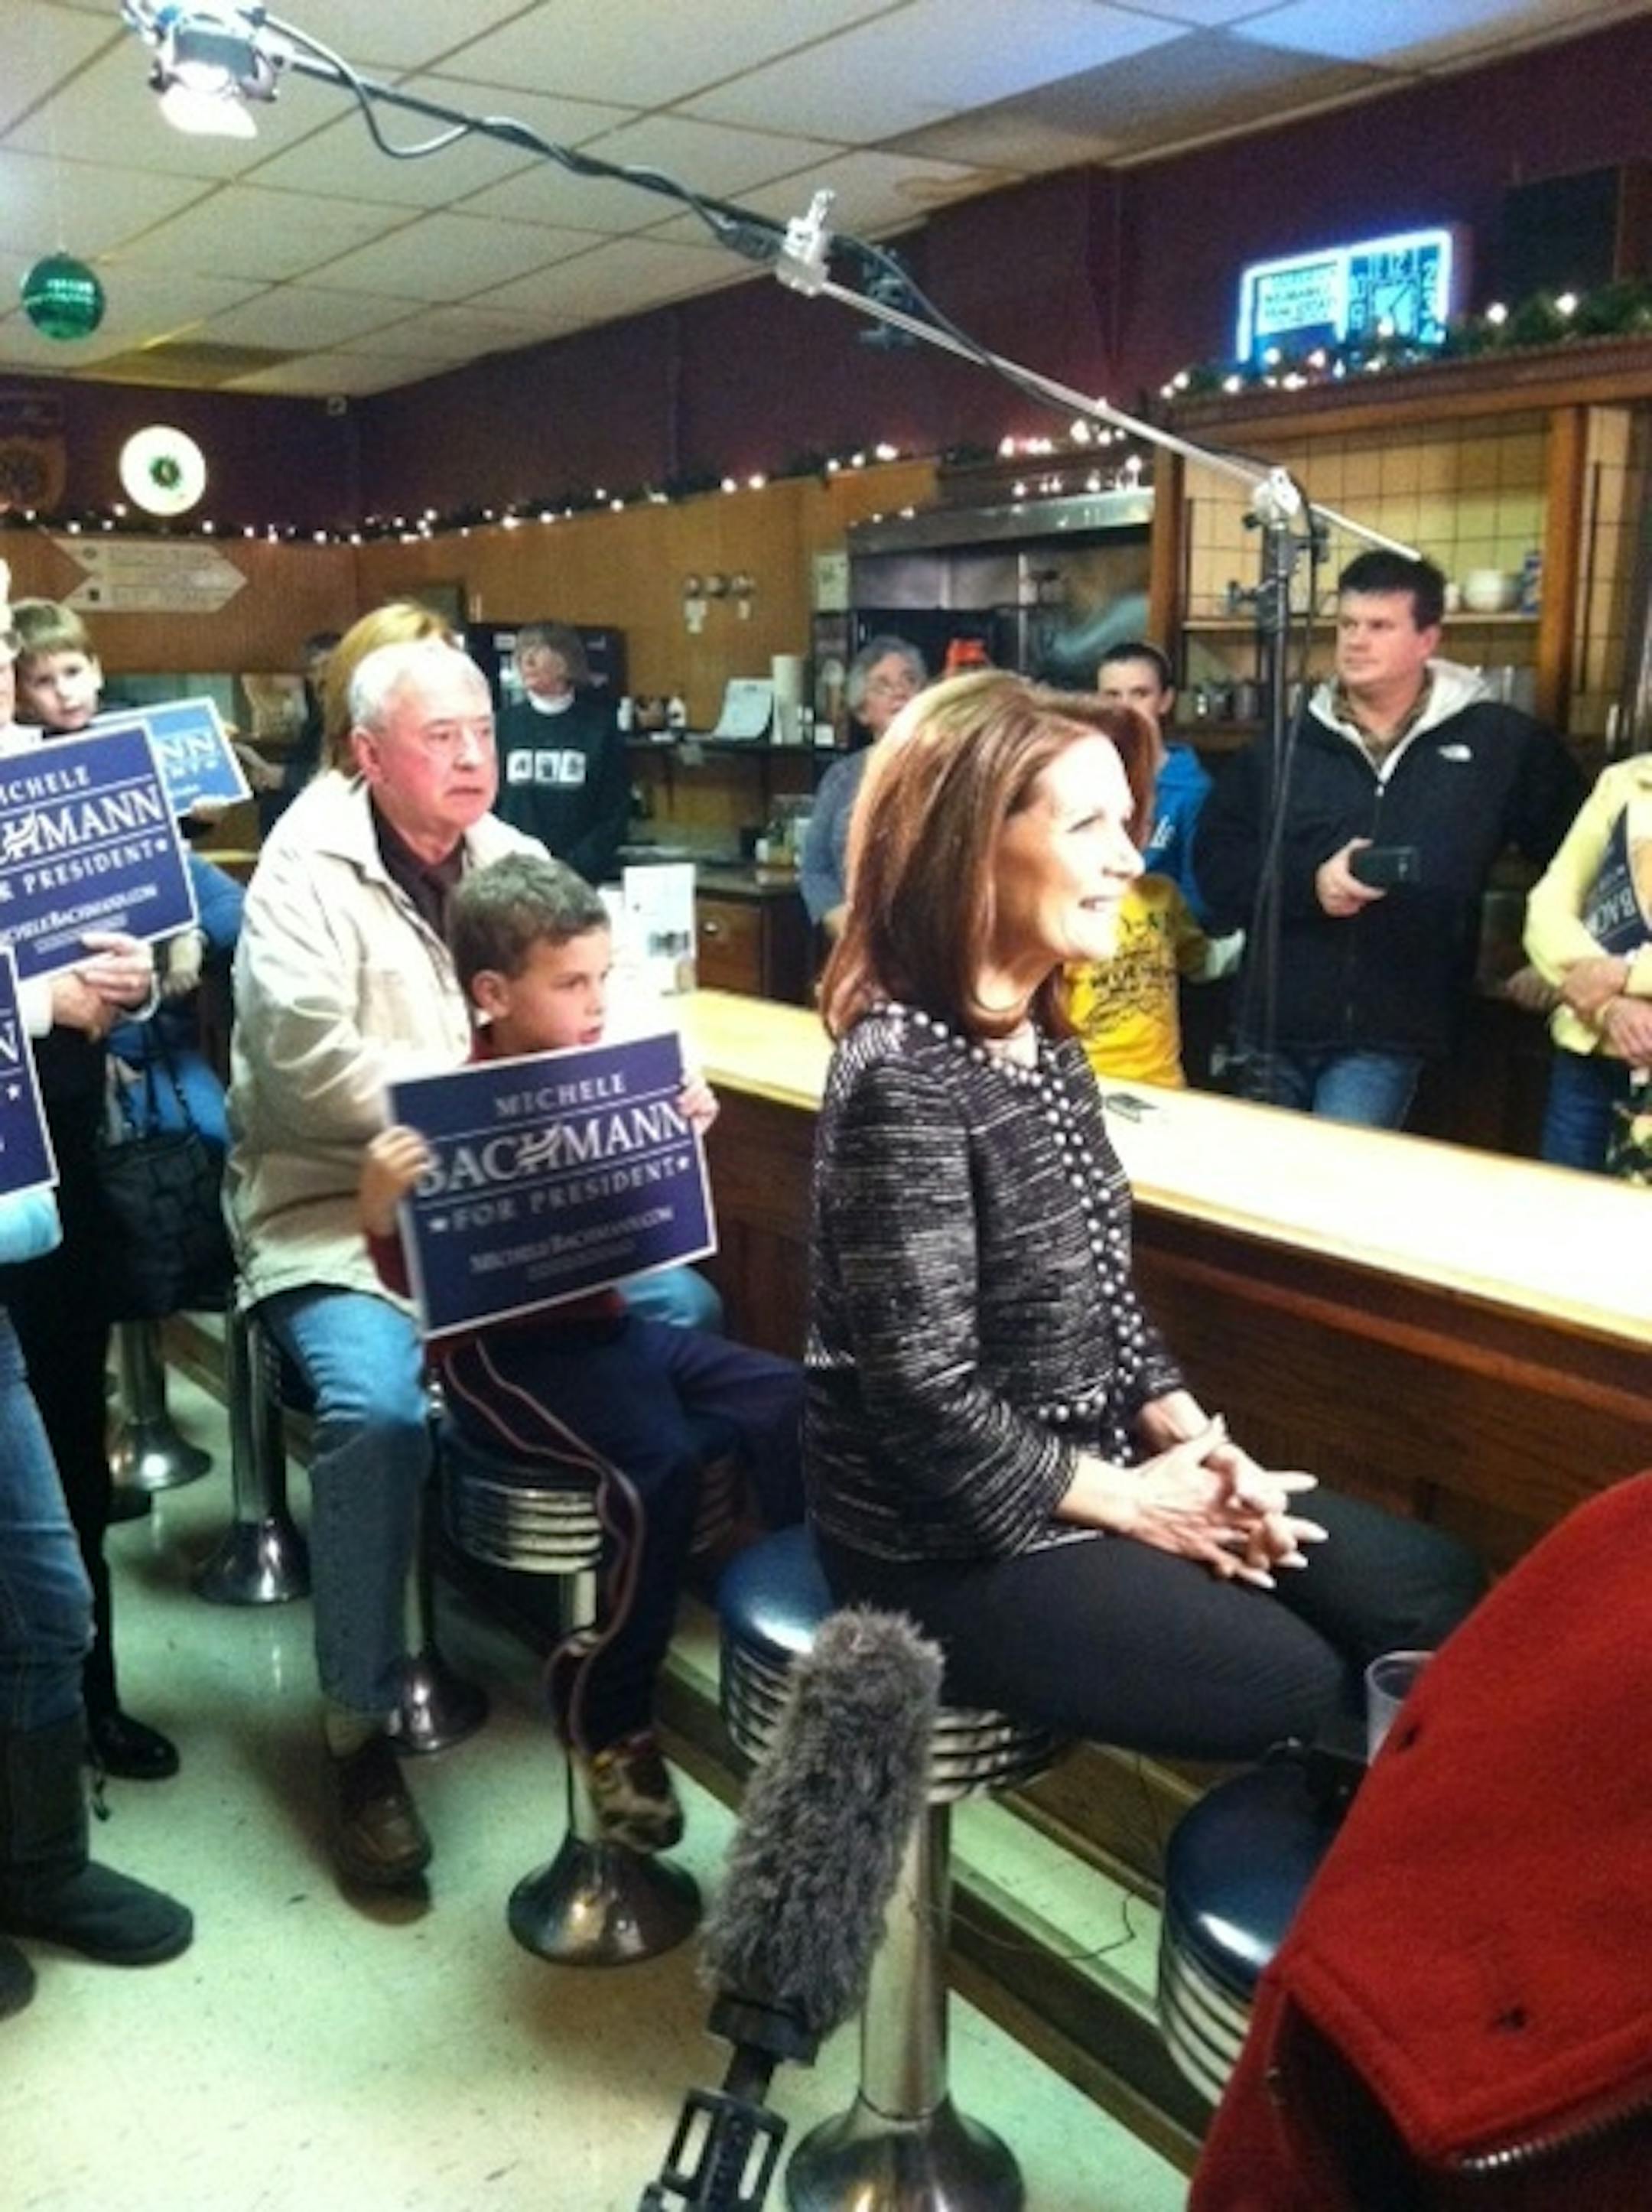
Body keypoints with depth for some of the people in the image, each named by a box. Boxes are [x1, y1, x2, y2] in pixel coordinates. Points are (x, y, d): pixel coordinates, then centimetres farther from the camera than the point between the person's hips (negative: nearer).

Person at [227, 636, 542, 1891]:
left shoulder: (512, 861, 11)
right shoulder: (306, 868, -7)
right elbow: (309, 1065, -19)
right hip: (338, 1209, -5)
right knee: (378, 1405, -31)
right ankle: (361, 1733, -9)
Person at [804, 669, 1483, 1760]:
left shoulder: (1044, 1040, 6)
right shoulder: (904, 1075, -24)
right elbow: (927, 1399, -25)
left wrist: (1187, 1433, -3)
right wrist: (1130, 1500, -14)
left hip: (1105, 1467, 9)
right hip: (952, 1536, -8)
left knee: (1436, 1587, 3)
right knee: (1304, 1689, -12)